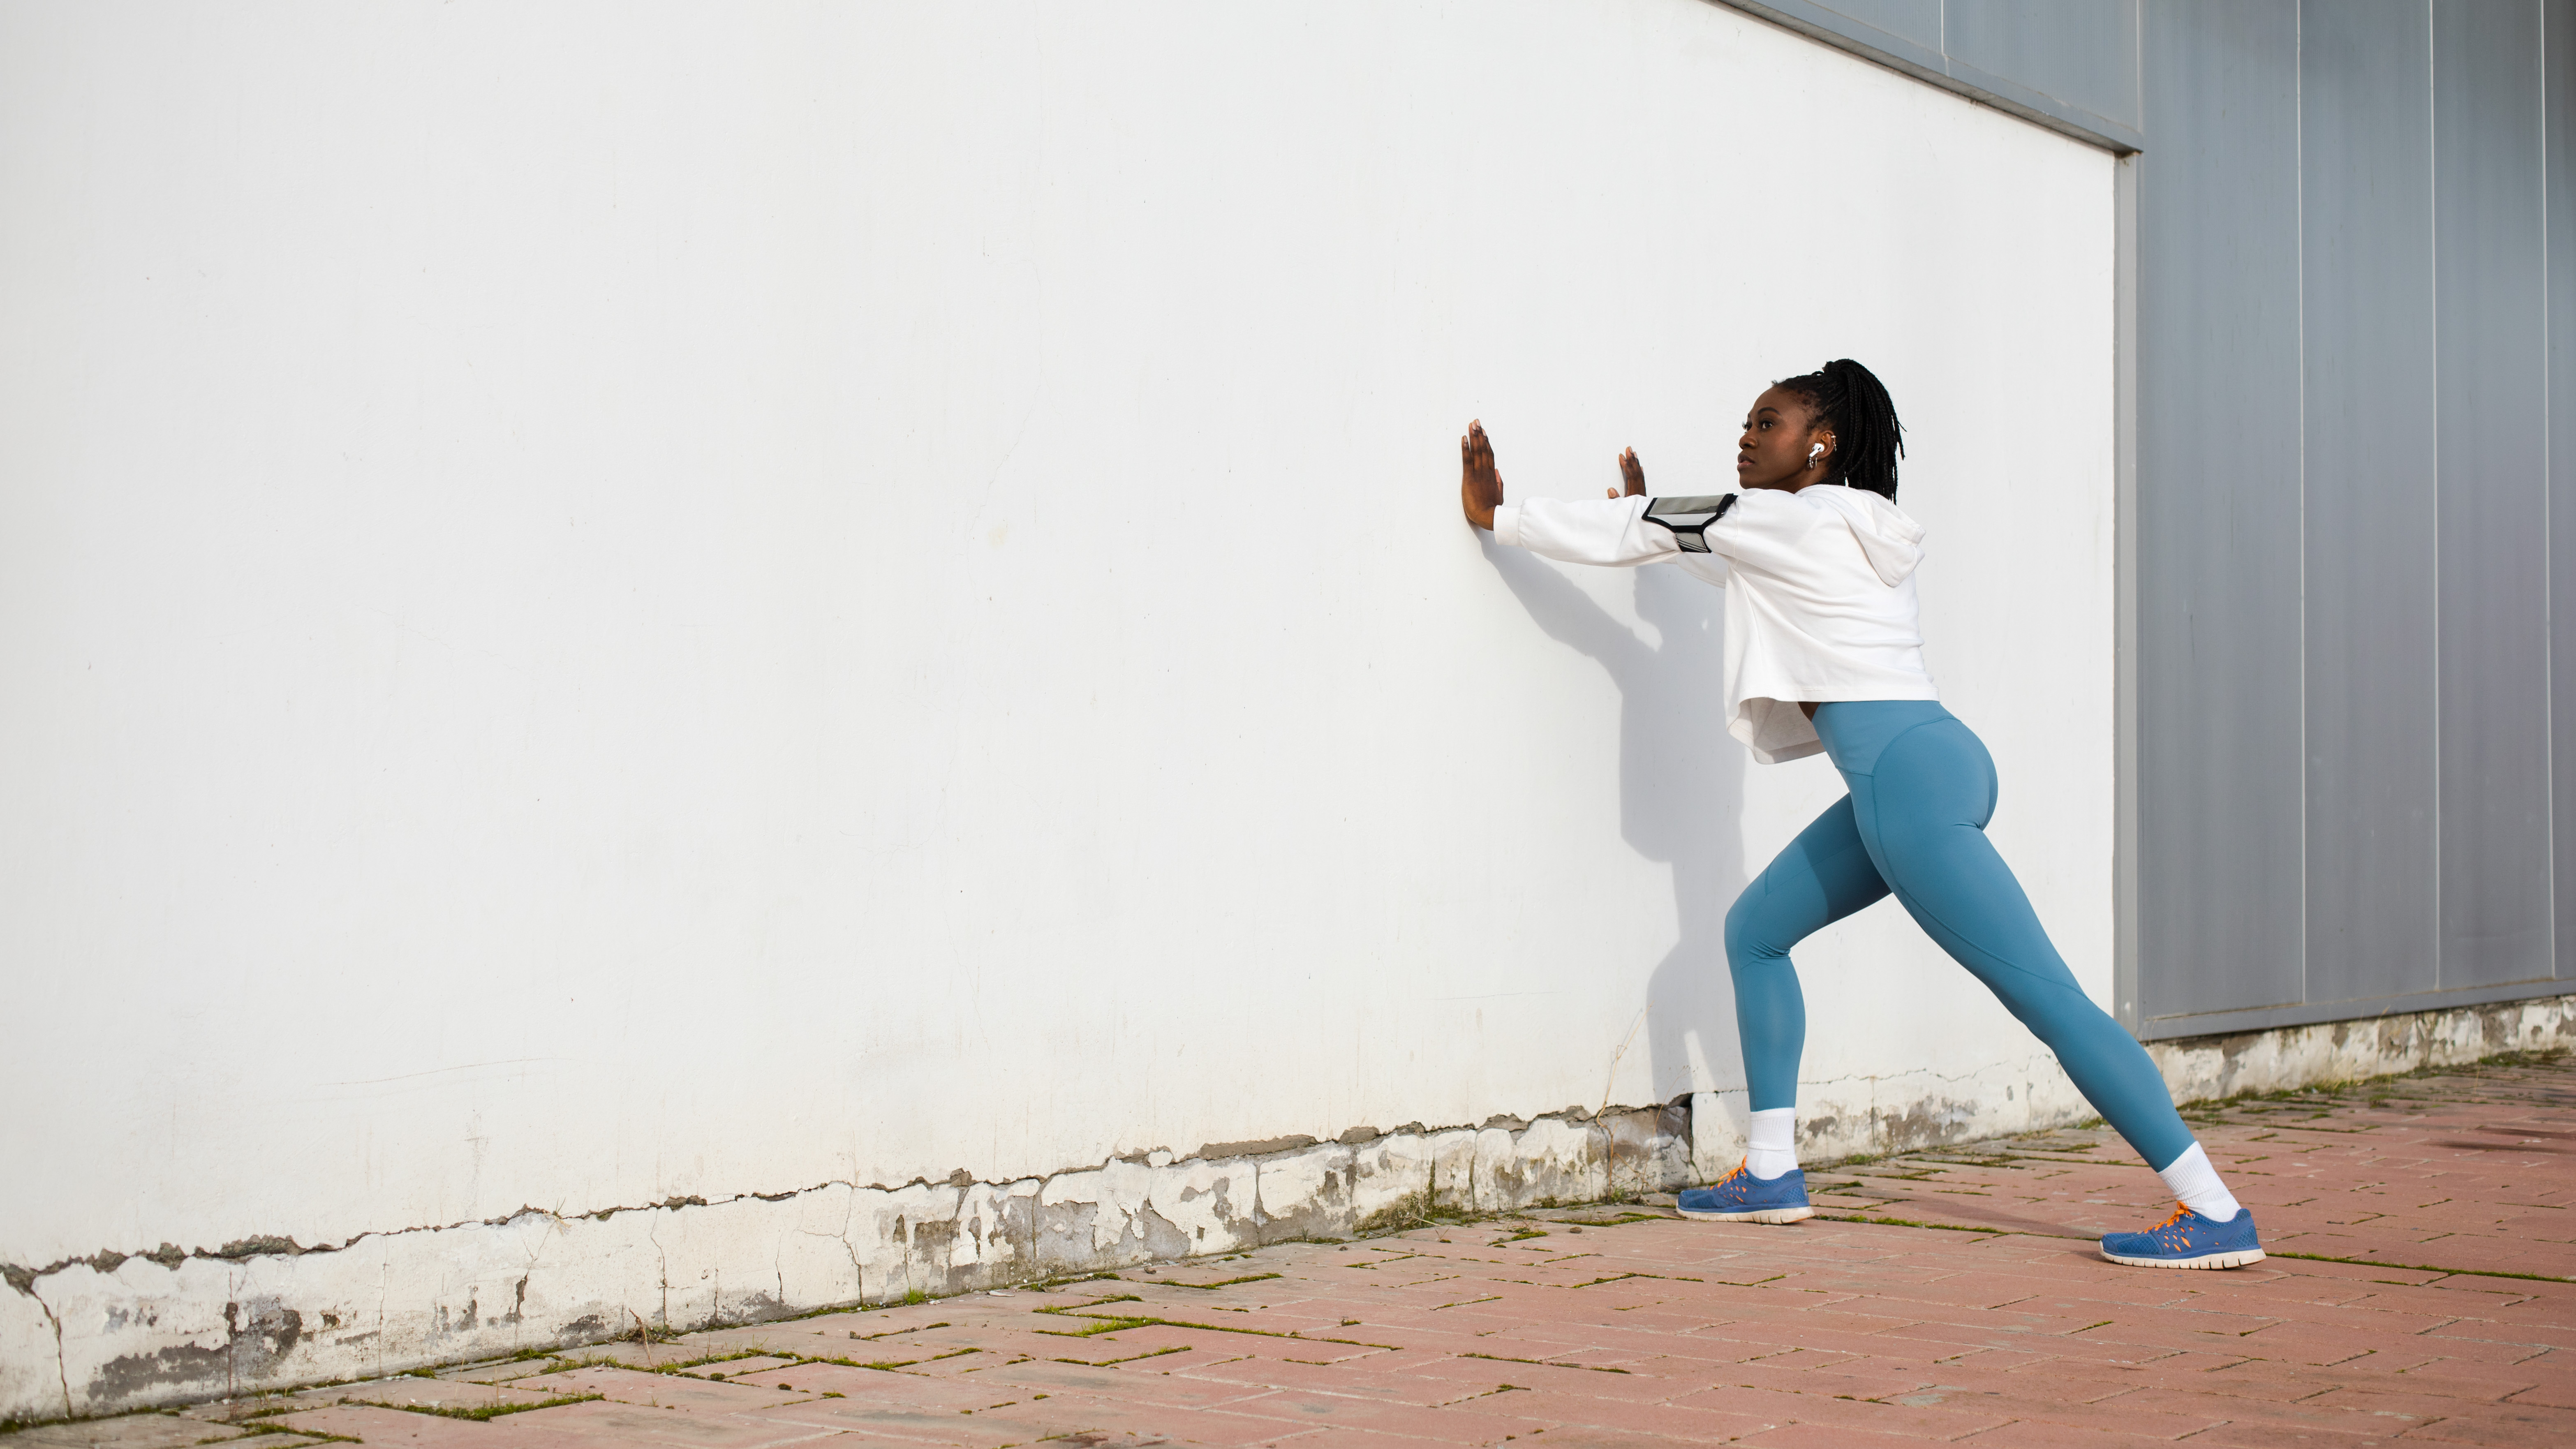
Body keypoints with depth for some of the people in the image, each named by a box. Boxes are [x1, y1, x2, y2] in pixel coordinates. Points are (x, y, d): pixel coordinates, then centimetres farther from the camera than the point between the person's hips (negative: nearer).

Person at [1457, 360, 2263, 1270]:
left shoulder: (1788, 520, -5)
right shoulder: (1852, 531, 21)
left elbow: (1626, 535, 3)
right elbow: (1739, 568, 43)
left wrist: (1497, 515, 12)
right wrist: (1655, 521, 48)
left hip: (1913, 780, -10)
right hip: (1900, 781, 10)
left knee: (2047, 997, -12)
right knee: (1754, 931, 16)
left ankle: (2216, 1214, -13)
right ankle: (1771, 1174, 18)